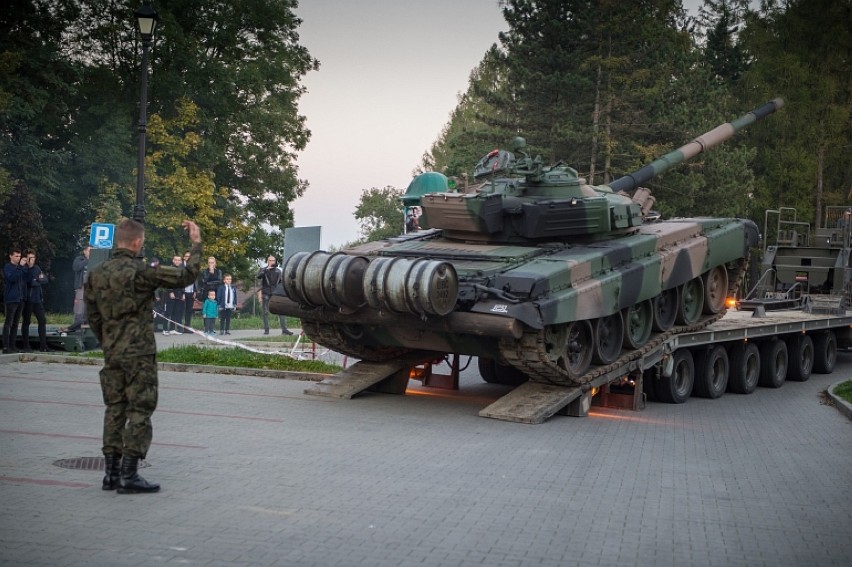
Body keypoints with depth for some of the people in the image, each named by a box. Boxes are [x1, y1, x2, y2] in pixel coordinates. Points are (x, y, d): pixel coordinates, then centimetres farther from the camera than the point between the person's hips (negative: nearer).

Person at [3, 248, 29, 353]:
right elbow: (12, 278, -20)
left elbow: (27, 278, 6)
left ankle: (12, 346, 14)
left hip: (20, 299, 6)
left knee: (15, 324, 9)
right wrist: (20, 266, -20)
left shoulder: (22, 267, 14)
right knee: (8, 324, -5)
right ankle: (6, 347, -6)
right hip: (10, 300, -6)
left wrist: (25, 266, -5)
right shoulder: (7, 267, -4)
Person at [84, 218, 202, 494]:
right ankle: (129, 475, -3)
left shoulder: (97, 274, 5)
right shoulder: (142, 272, -14)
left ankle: (111, 473, 13)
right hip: (140, 355, -6)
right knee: (139, 411, -1)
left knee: (114, 410, 12)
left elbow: (93, 318, 12)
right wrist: (196, 243, -1)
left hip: (112, 356, 6)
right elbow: (186, 275, -11)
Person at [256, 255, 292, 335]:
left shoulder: (278, 270, 14)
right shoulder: (263, 269, 6)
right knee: (265, 312, 1)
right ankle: (266, 330, 7)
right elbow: (259, 276, -15)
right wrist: (267, 269, -21)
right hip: (266, 294, -2)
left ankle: (284, 329, -11)